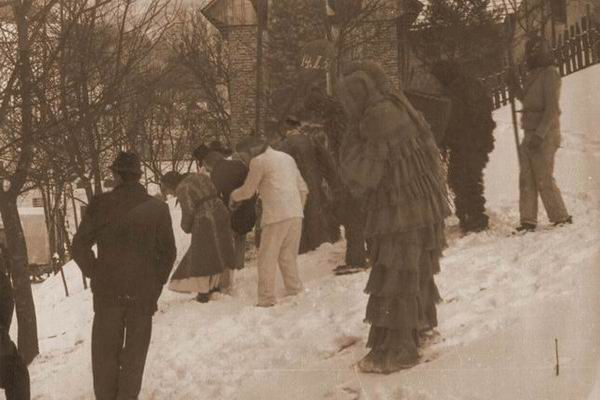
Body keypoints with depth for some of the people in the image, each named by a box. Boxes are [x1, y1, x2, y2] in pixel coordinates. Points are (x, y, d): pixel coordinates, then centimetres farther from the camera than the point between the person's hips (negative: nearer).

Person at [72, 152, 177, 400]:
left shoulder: (100, 204, -6)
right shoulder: (158, 208, -2)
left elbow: (80, 247, -5)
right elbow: (168, 253, 1)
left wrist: (95, 275, 7)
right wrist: (156, 284, 10)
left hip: (107, 290, -1)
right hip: (144, 293, 1)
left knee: (105, 352, 11)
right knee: (135, 352, 10)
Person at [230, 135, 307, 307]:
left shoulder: (259, 161, -1)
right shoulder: (287, 157, 22)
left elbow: (247, 191, 5)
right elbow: (303, 188, 20)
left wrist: (233, 196, 24)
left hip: (276, 216, -7)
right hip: (296, 215, 7)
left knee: (267, 259, -1)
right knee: (288, 257, 14)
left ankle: (266, 300, -3)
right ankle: (296, 294, 11)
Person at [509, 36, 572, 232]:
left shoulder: (550, 74, -11)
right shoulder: (534, 75, 17)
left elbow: (551, 108, -17)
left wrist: (539, 134, -23)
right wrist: (516, 89, 14)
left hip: (544, 136, -9)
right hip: (531, 134, 9)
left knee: (544, 179, -5)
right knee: (526, 179, 5)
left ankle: (561, 218, 6)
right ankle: (528, 221, 8)